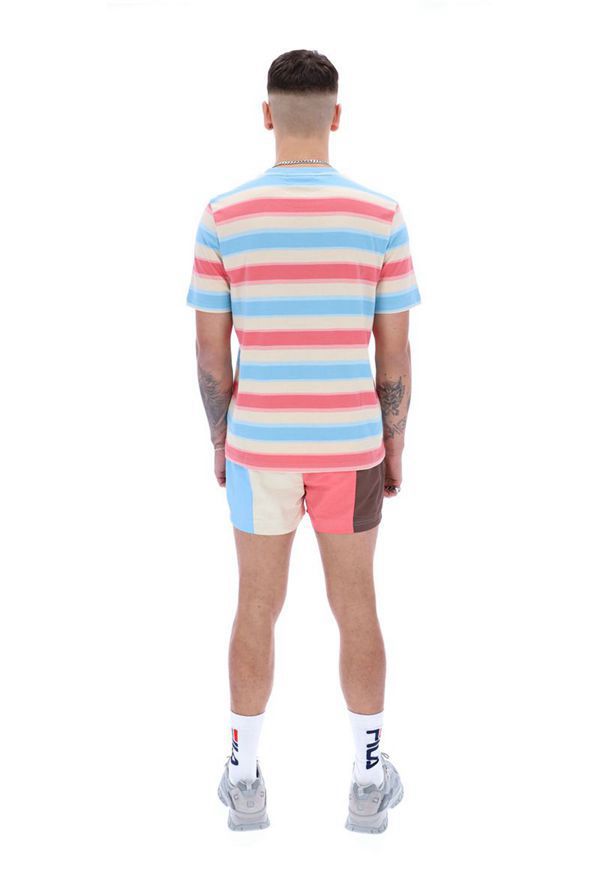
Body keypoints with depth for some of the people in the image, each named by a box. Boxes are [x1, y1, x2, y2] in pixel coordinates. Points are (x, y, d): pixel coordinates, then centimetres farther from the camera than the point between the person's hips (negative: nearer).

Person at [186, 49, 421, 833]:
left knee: (258, 607, 15)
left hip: (259, 445, 0)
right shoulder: (382, 217, -10)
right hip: (351, 444, 0)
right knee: (355, 605, 14)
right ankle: (370, 781, 23)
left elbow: (210, 353, -5)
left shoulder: (222, 217, -10)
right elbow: (395, 356, -6)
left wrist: (220, 440, 10)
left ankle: (245, 779, 25)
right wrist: (394, 443, 9)